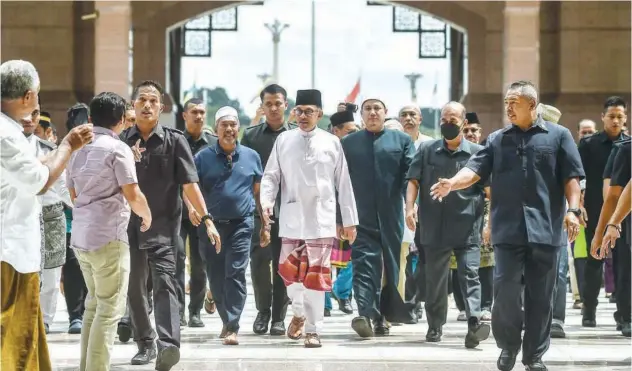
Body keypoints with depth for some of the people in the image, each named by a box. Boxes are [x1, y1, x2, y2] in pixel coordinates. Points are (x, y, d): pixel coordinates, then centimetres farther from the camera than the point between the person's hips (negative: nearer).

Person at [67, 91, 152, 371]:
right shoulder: (118, 149, -11)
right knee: (110, 309, -4)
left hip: (81, 236, 8)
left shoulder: (78, 149, 12)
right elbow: (133, 195, -14)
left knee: (94, 304, 18)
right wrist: (147, 216, 4)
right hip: (109, 236, -8)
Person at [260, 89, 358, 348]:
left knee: (316, 275, -2)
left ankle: (313, 330, 6)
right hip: (292, 219, 1)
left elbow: (343, 183, 6)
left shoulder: (331, 143, 3)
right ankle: (299, 312, 29)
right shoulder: (284, 141, 5)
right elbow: (271, 176, 5)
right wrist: (266, 202, -13)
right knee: (289, 271, 1)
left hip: (322, 220, -1)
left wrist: (350, 220, 7)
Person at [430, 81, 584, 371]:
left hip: (546, 228, -1)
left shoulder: (558, 136, 7)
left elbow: (571, 177, 4)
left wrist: (572, 209, -8)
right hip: (508, 228, 1)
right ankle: (508, 345, 13)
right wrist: (453, 183, -17)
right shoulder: (497, 139, 13)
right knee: (506, 287, -7)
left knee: (540, 295, 3)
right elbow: (476, 169, 2)